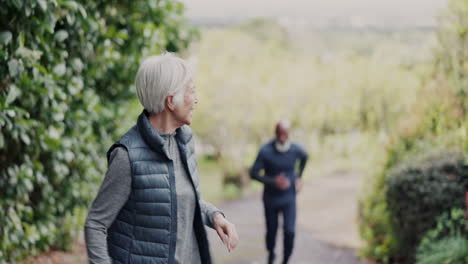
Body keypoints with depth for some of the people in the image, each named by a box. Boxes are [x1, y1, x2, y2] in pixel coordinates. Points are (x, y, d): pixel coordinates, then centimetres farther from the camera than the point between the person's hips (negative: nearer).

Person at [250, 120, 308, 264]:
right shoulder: (265, 151, -20)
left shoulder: (295, 149, -11)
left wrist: (298, 177, 9)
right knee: (271, 230, 14)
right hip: (270, 198, -1)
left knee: (289, 231, -12)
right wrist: (273, 181, -28)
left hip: (289, 198, 1)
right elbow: (254, 173, -16)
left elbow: (304, 157, 14)